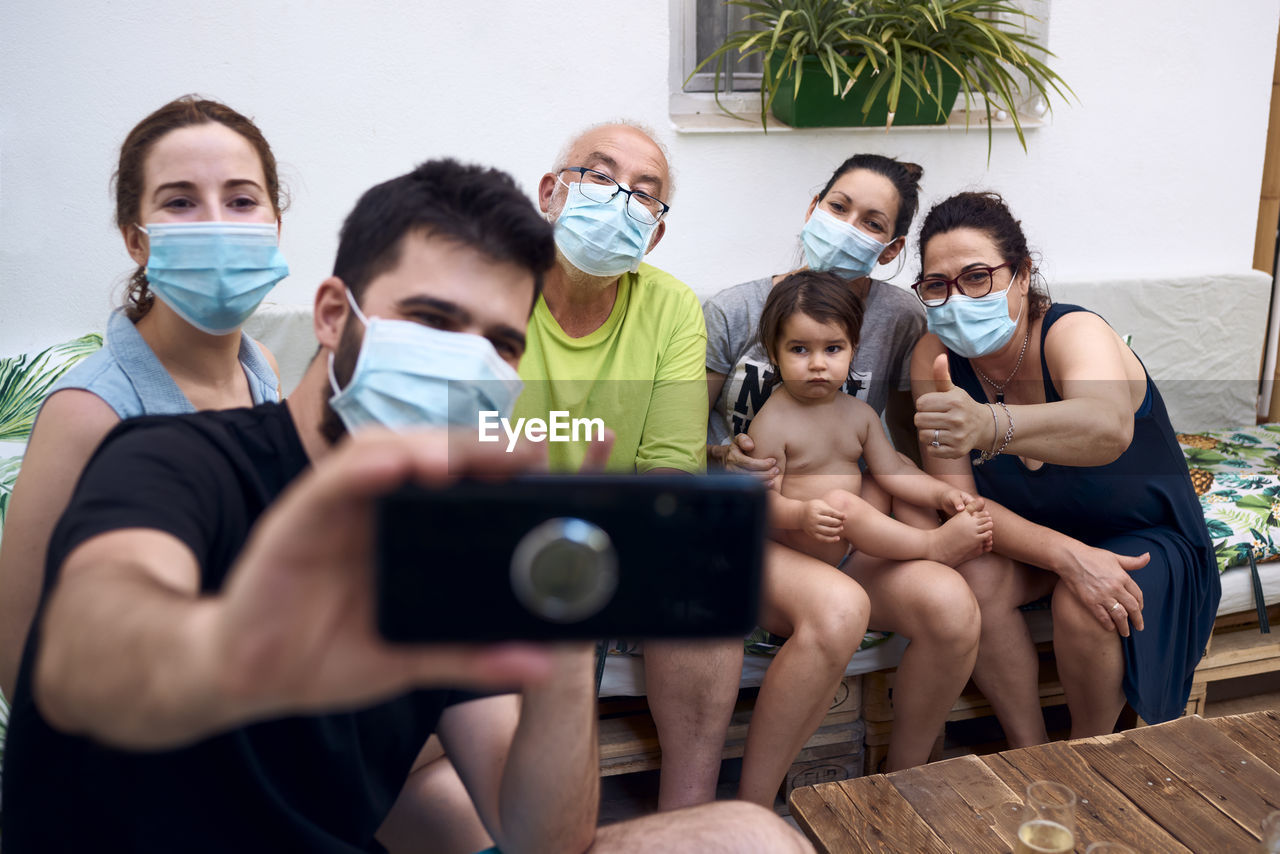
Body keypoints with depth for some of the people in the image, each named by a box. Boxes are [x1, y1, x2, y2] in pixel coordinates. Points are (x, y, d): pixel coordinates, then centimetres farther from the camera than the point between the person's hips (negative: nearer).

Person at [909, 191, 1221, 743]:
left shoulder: (1075, 333, -30)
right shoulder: (934, 357, -19)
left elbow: (1109, 427, -55)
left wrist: (989, 426, -76)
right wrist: (1066, 556, -35)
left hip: (1143, 537, -3)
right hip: (1031, 534, 3)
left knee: (1083, 607, -30)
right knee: (975, 581, -26)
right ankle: (1030, 754, -4)